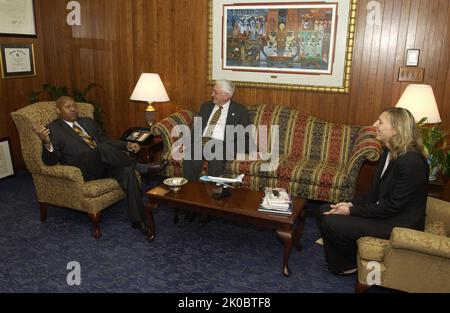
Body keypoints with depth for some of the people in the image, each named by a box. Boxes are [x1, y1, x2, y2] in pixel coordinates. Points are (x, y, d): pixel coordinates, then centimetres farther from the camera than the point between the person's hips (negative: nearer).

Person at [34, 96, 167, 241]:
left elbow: (105, 140, 26)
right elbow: (51, 161, -3)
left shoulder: (88, 121, 24)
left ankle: (137, 219, -24)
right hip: (84, 170, -5)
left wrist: (127, 145, 8)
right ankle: (141, 168, -18)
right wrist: (47, 143, -25)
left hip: (104, 164, 5)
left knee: (127, 170, -27)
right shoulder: (53, 129, 6)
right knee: (104, 148, -35)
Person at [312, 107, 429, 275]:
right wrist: (351, 203, -6)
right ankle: (339, 262, 15)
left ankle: (351, 263, 9)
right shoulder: (389, 152, 4)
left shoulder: (411, 162, -26)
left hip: (400, 222, -9)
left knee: (331, 223, -19)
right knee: (326, 210, 1)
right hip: (384, 210, 9)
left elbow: (392, 206, -23)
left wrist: (352, 211, -19)